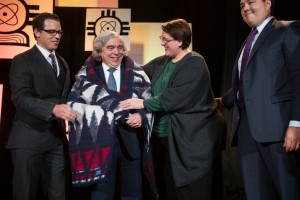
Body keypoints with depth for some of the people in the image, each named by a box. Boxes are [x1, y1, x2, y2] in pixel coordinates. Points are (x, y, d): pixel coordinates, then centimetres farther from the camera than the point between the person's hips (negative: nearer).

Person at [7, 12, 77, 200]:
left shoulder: (62, 63, 17)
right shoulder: (22, 61, -6)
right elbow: (21, 98, -19)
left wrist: (67, 111, 3)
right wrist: (53, 108, -34)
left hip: (57, 139, 6)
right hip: (29, 140, -6)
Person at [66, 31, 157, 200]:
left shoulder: (136, 73, 7)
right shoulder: (87, 74, 3)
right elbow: (74, 103, -6)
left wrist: (141, 116, -15)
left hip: (131, 141, 2)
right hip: (99, 141, -1)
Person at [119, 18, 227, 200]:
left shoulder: (194, 64, -12)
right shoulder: (161, 62, 11)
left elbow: (175, 97, -22)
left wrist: (144, 103, -21)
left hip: (191, 137, -7)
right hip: (164, 135, 7)